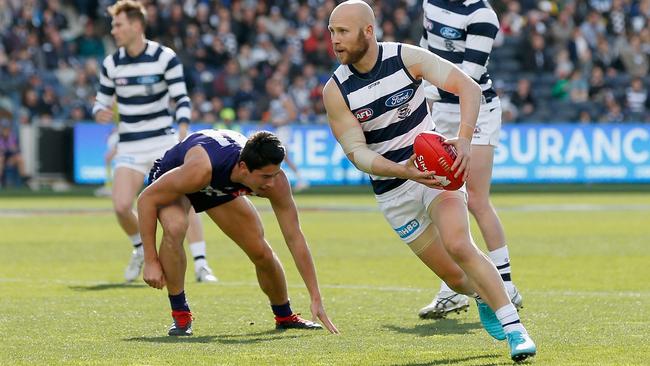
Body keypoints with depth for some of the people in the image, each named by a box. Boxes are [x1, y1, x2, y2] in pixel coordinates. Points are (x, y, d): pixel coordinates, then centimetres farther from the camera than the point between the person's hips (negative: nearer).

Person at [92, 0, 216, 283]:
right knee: (121, 206, -13)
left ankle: (201, 265, -6)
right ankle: (140, 250, 16)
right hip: (130, 148, 2)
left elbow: (181, 99, -10)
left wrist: (182, 130, -27)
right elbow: (101, 103, 9)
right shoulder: (111, 65, 1)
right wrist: (100, 113, -16)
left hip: (164, 142, -2)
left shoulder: (165, 58, -8)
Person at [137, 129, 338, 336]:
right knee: (174, 227, -36)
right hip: (171, 177, -4)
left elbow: (294, 238, -23)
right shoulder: (201, 169, -46)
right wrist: (151, 261, -35)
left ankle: (284, 316, 32)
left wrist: (316, 298, -25)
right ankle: (180, 316, -18)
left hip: (220, 188, 4)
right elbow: (146, 199, -34)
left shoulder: (275, 180, -32)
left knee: (262, 253, 1)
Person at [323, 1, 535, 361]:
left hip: (434, 168, -2)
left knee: (458, 245, -27)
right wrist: (403, 171, -32)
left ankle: (515, 330, -23)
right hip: (392, 190, 2)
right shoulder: (335, 91, -11)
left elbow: (468, 86, -17)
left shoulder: (407, 58, -13)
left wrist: (464, 139, -33)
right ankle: (483, 297, 38)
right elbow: (357, 153, -15)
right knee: (454, 277, 2)